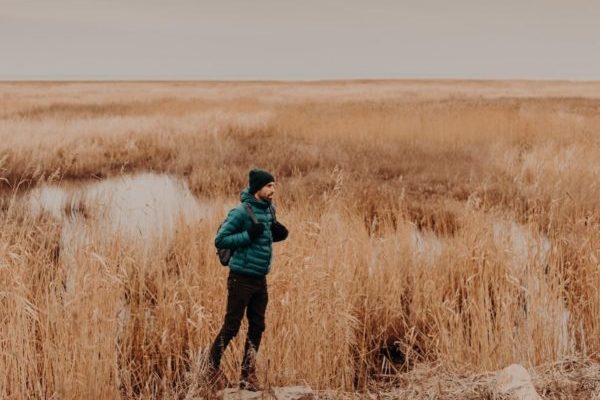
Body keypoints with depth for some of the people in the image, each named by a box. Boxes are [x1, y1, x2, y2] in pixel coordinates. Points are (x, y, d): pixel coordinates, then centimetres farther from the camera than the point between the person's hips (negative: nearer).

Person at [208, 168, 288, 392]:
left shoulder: (269, 209, 7)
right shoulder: (242, 212, -16)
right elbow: (220, 240, -17)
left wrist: (276, 234, 0)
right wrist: (249, 235, -25)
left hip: (260, 279, 7)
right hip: (241, 279, -7)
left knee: (257, 327, 9)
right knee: (231, 327, 0)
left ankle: (247, 374, 19)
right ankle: (212, 366, 18)